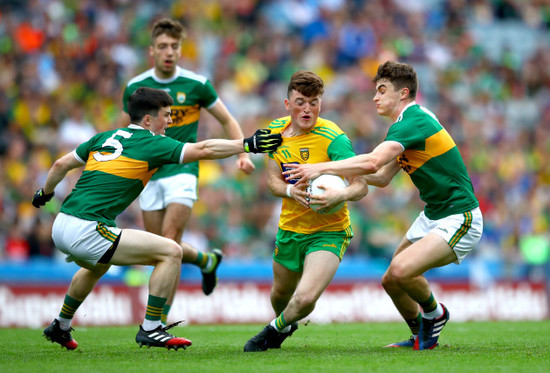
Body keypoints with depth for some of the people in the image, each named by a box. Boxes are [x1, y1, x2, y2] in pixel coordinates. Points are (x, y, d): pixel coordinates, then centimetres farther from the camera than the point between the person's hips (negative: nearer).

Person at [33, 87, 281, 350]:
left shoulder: (104, 138, 17)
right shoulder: (152, 144, -4)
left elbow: (61, 165, 22)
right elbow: (203, 150, -9)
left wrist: (45, 193, 39)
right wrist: (247, 144, -4)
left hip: (61, 227, 9)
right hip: (87, 232, -9)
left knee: (98, 266, 41)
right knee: (171, 252, -6)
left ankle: (60, 327, 49)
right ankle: (150, 329, -4)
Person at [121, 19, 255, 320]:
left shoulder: (196, 84, -5)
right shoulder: (135, 87, 1)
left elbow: (227, 120, 6)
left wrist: (243, 154, -7)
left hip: (182, 170, -4)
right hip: (149, 174, 4)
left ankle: (160, 319, -11)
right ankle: (205, 260, 36)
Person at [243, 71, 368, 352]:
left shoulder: (333, 137, -21)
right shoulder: (277, 130, -3)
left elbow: (361, 186, -22)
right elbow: (273, 180, 2)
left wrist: (341, 195, -44)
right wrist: (291, 191, -21)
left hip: (328, 231, -5)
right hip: (289, 229, 5)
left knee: (305, 298, -23)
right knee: (281, 294, 22)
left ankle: (276, 329, 11)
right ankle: (285, 325, 59)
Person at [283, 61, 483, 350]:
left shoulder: (414, 121, -20)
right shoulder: (409, 122, 13)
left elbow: (372, 162, -33)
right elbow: (382, 177, 17)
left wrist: (322, 168, -27)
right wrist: (341, 172, 4)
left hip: (458, 220, -10)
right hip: (432, 215, 10)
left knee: (402, 269, -27)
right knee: (391, 281, 9)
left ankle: (434, 314, 0)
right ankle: (421, 338, 28)